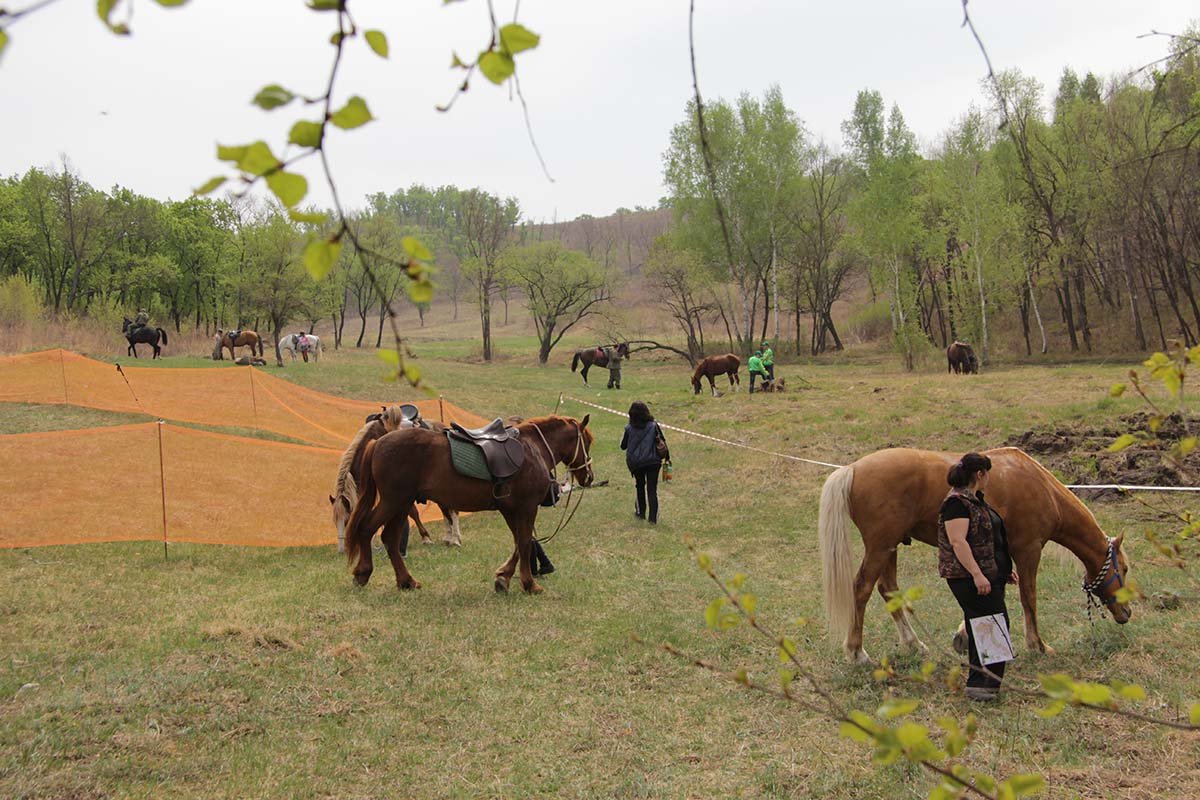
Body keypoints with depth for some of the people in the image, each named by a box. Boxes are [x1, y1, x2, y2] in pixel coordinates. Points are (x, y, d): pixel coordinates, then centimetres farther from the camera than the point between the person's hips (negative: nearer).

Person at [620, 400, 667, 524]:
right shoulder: (653, 426, -9)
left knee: (640, 487, 23)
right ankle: (653, 518, 0)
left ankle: (641, 512, 31)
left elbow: (623, 446, 1)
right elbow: (662, 442, -2)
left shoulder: (629, 429, -10)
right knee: (652, 490, 5)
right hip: (653, 462, 0)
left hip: (635, 463, 0)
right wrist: (667, 457, 10)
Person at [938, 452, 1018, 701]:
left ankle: (980, 681, 19)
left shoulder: (975, 500, 17)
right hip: (970, 578, -10)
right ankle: (981, 683, -9)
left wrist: (1005, 569, 27)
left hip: (989, 575, 10)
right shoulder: (957, 502, -16)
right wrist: (977, 574, -29)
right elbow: (958, 542, -24)